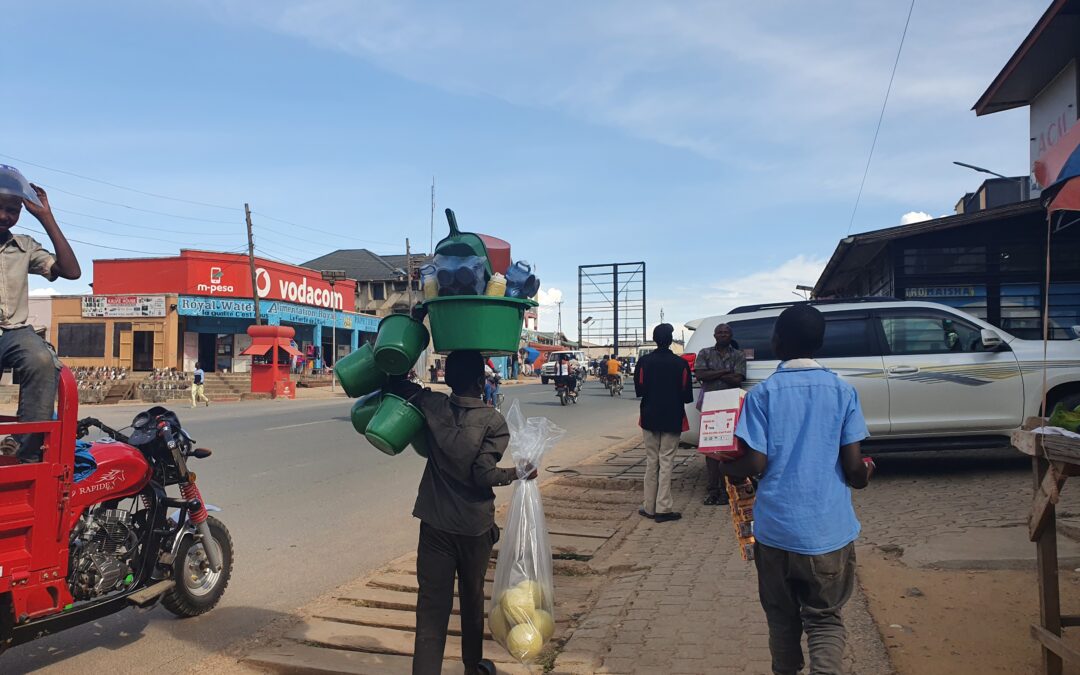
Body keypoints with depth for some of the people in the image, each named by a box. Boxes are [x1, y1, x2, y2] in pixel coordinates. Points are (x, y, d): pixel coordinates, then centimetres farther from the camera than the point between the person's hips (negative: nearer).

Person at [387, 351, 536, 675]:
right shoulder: (493, 422, -13)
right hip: (475, 524, -1)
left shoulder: (431, 406, -4)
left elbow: (396, 383, 6)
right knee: (472, 597, 19)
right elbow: (484, 474, -19)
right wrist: (518, 474, -4)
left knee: (432, 602, 2)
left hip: (435, 521, 1)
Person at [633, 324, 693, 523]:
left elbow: (639, 390, -4)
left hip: (650, 417, 2)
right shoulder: (681, 364, -9)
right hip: (672, 419, -2)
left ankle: (649, 507, 13)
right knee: (666, 463, 1)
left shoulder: (645, 362, -5)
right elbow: (687, 395, -8)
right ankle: (663, 509, -1)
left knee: (651, 462, 11)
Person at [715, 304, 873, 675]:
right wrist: (864, 477, 17)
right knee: (824, 619, 11)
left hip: (776, 529, 0)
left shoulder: (763, 393, -6)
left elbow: (755, 463, -12)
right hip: (829, 530, 0)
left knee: (782, 618, 18)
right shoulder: (842, 391, -2)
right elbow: (853, 467, -5)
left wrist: (725, 467, 8)